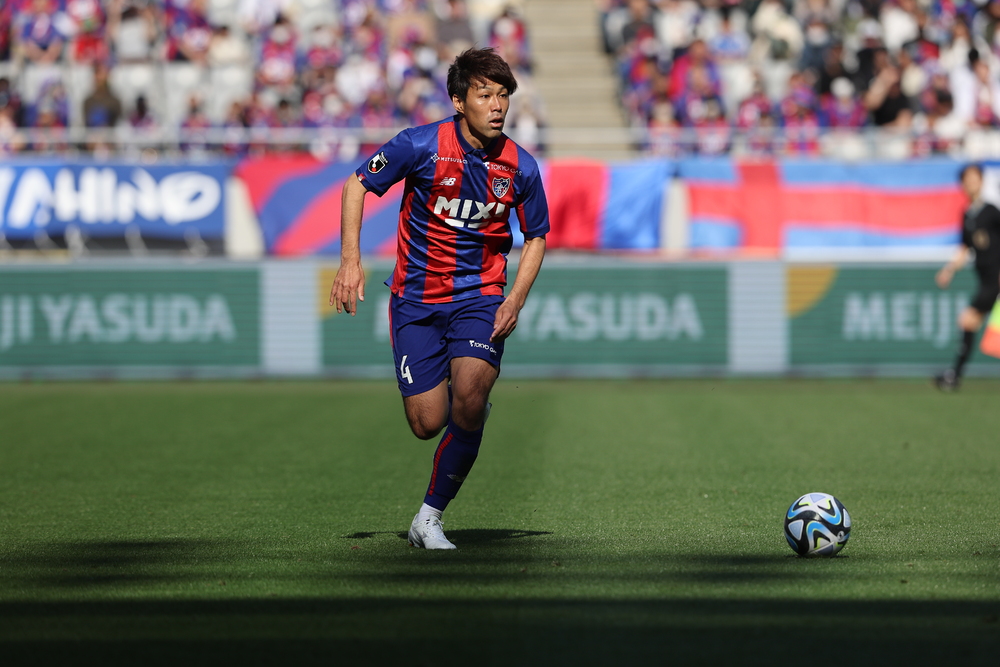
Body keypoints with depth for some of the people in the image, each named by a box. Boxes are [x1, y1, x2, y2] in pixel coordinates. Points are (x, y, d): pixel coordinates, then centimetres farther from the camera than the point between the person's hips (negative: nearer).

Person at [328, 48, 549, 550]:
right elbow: (357, 184, -2)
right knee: (428, 423, -5)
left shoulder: (519, 167, -6)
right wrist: (351, 259, -12)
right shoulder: (422, 145, -13)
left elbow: (536, 236, 9)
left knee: (469, 399, -24)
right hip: (416, 299, 0)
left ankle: (429, 517, -7)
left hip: (480, 296, 0)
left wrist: (515, 301, -5)